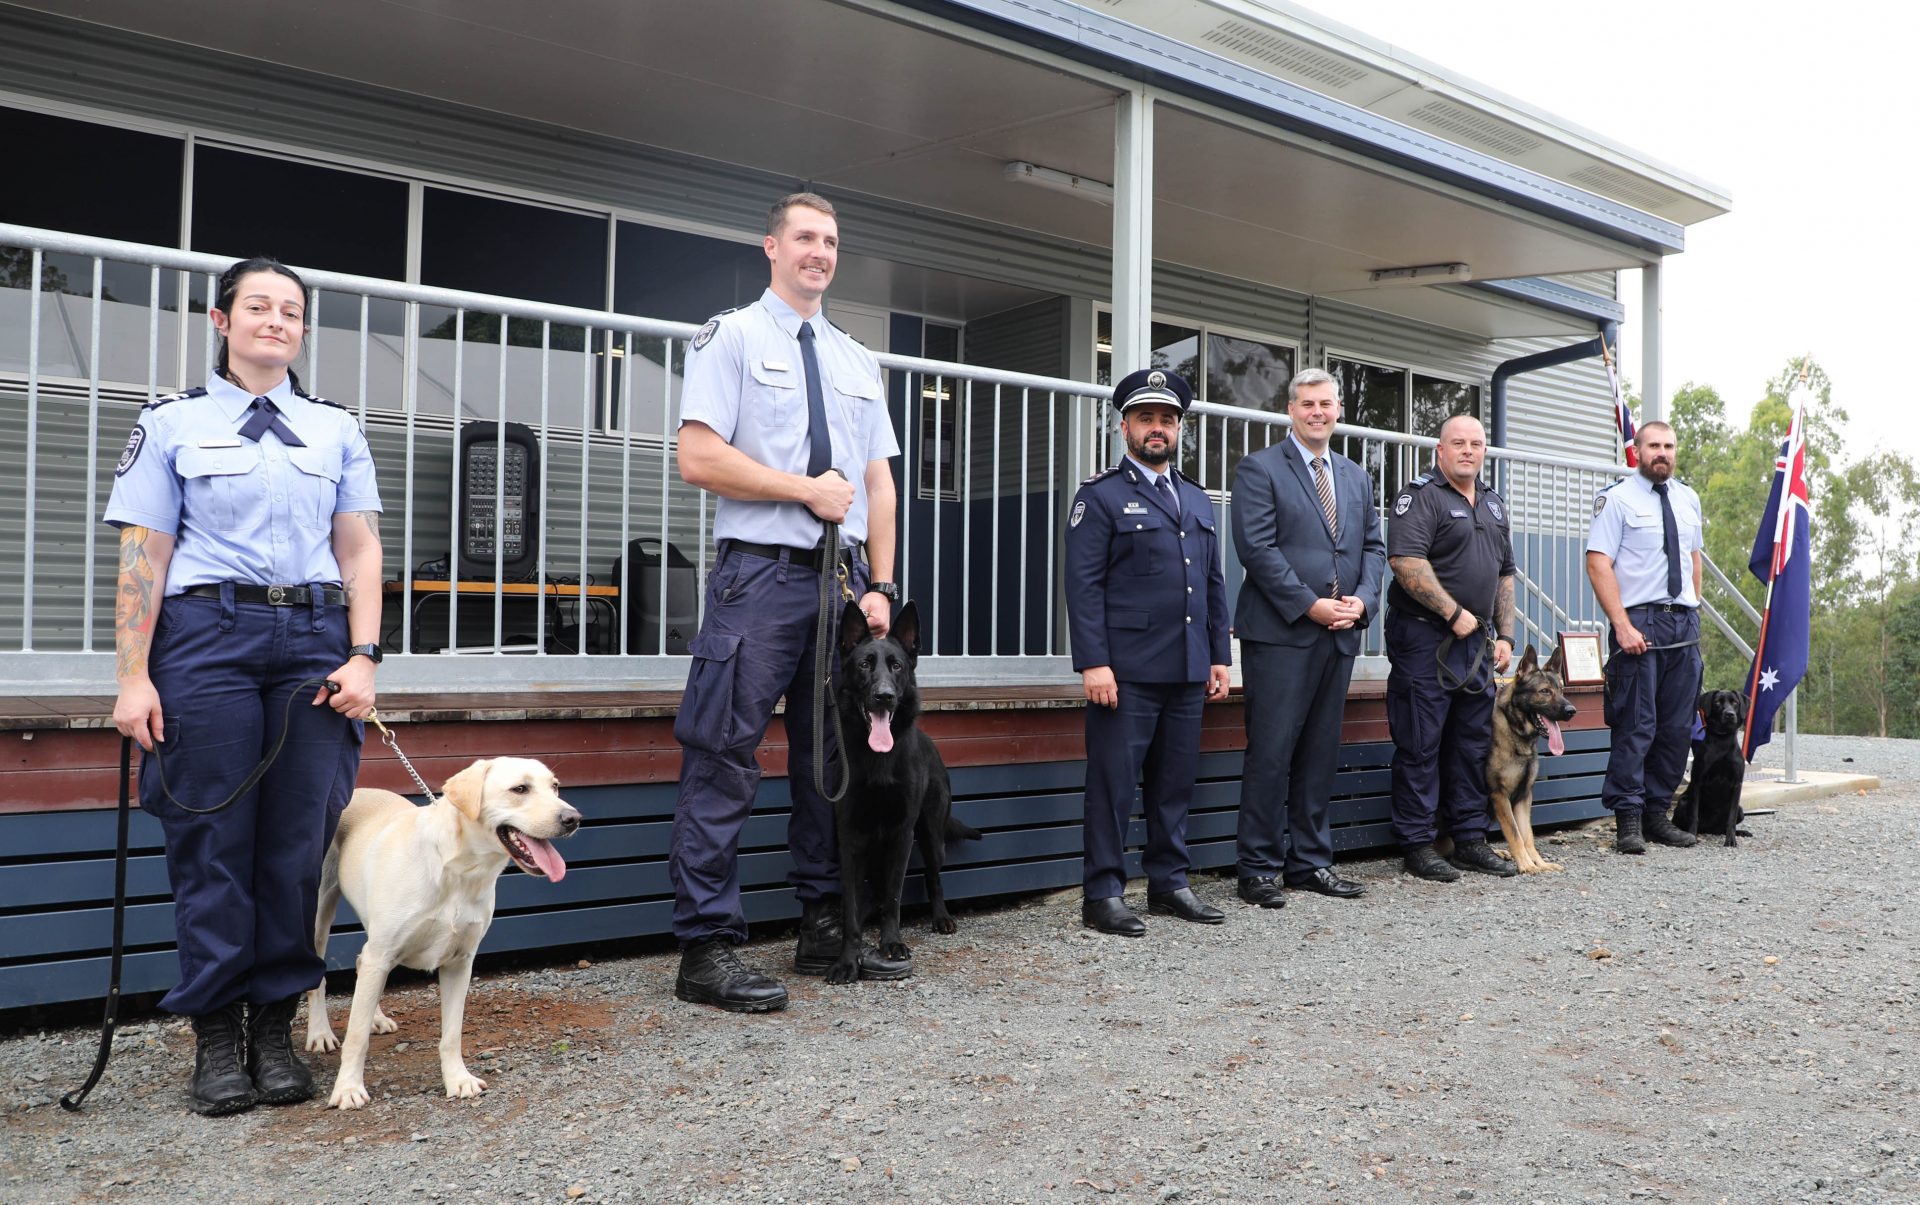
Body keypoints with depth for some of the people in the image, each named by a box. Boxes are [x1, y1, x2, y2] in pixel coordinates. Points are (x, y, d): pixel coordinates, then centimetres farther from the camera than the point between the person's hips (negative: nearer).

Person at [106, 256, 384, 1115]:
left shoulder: (337, 430, 14)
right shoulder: (173, 423, 8)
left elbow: (360, 552, 10)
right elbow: (142, 557, 3)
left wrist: (363, 656, -2)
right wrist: (132, 678, -4)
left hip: (313, 638, 2)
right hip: (207, 633, -2)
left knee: (298, 840, 1)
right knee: (213, 838, -1)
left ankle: (275, 1027, 13)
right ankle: (215, 1035, 11)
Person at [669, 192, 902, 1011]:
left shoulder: (857, 361, 19)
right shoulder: (732, 337, 3)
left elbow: (878, 483, 15)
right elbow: (700, 459, -9)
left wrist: (880, 586, 6)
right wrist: (808, 488, -9)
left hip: (843, 576, 6)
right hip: (761, 573, -6)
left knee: (834, 756, 10)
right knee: (724, 760, -7)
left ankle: (825, 927, 20)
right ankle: (707, 947, -1)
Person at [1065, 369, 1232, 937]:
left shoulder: (1197, 500, 18)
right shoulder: (1101, 495, -1)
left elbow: (1213, 584, 20)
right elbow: (1083, 584, -8)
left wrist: (1219, 656, 13)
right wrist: (1093, 662, -15)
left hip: (1188, 672, 6)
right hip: (1126, 671, -6)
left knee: (1176, 781, 11)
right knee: (1113, 783, -2)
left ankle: (1169, 883, 22)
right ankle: (1102, 895, 6)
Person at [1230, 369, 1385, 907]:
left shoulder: (1356, 476, 19)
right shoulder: (1260, 468, -2)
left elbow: (1374, 546, 16)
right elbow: (1257, 547, -11)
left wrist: (1361, 599, -3)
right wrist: (1310, 605, -15)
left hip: (1340, 634, 6)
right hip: (1280, 632, -6)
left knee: (1321, 752, 10)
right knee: (1271, 752, -5)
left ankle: (1310, 861, 19)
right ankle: (1258, 869, 3)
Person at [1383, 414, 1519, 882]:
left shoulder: (1493, 503, 18)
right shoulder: (1421, 496, -7)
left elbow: (1505, 575, 21)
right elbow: (1406, 561, -20)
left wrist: (1504, 635, 13)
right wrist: (1454, 613, -18)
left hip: (1477, 640, 8)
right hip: (1426, 638, -8)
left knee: (1474, 743, 12)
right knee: (1420, 746, -2)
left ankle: (1470, 839, 21)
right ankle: (1418, 843, 5)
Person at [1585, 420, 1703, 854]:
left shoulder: (1688, 499, 15)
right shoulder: (1617, 498, -4)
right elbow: (1598, 564, -11)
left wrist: (1695, 611, 14)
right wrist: (1622, 625, -17)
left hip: (1685, 623, 6)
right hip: (1640, 622, -6)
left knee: (1678, 727, 7)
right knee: (1636, 725, -8)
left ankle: (1658, 814, 16)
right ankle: (1628, 819, -1)